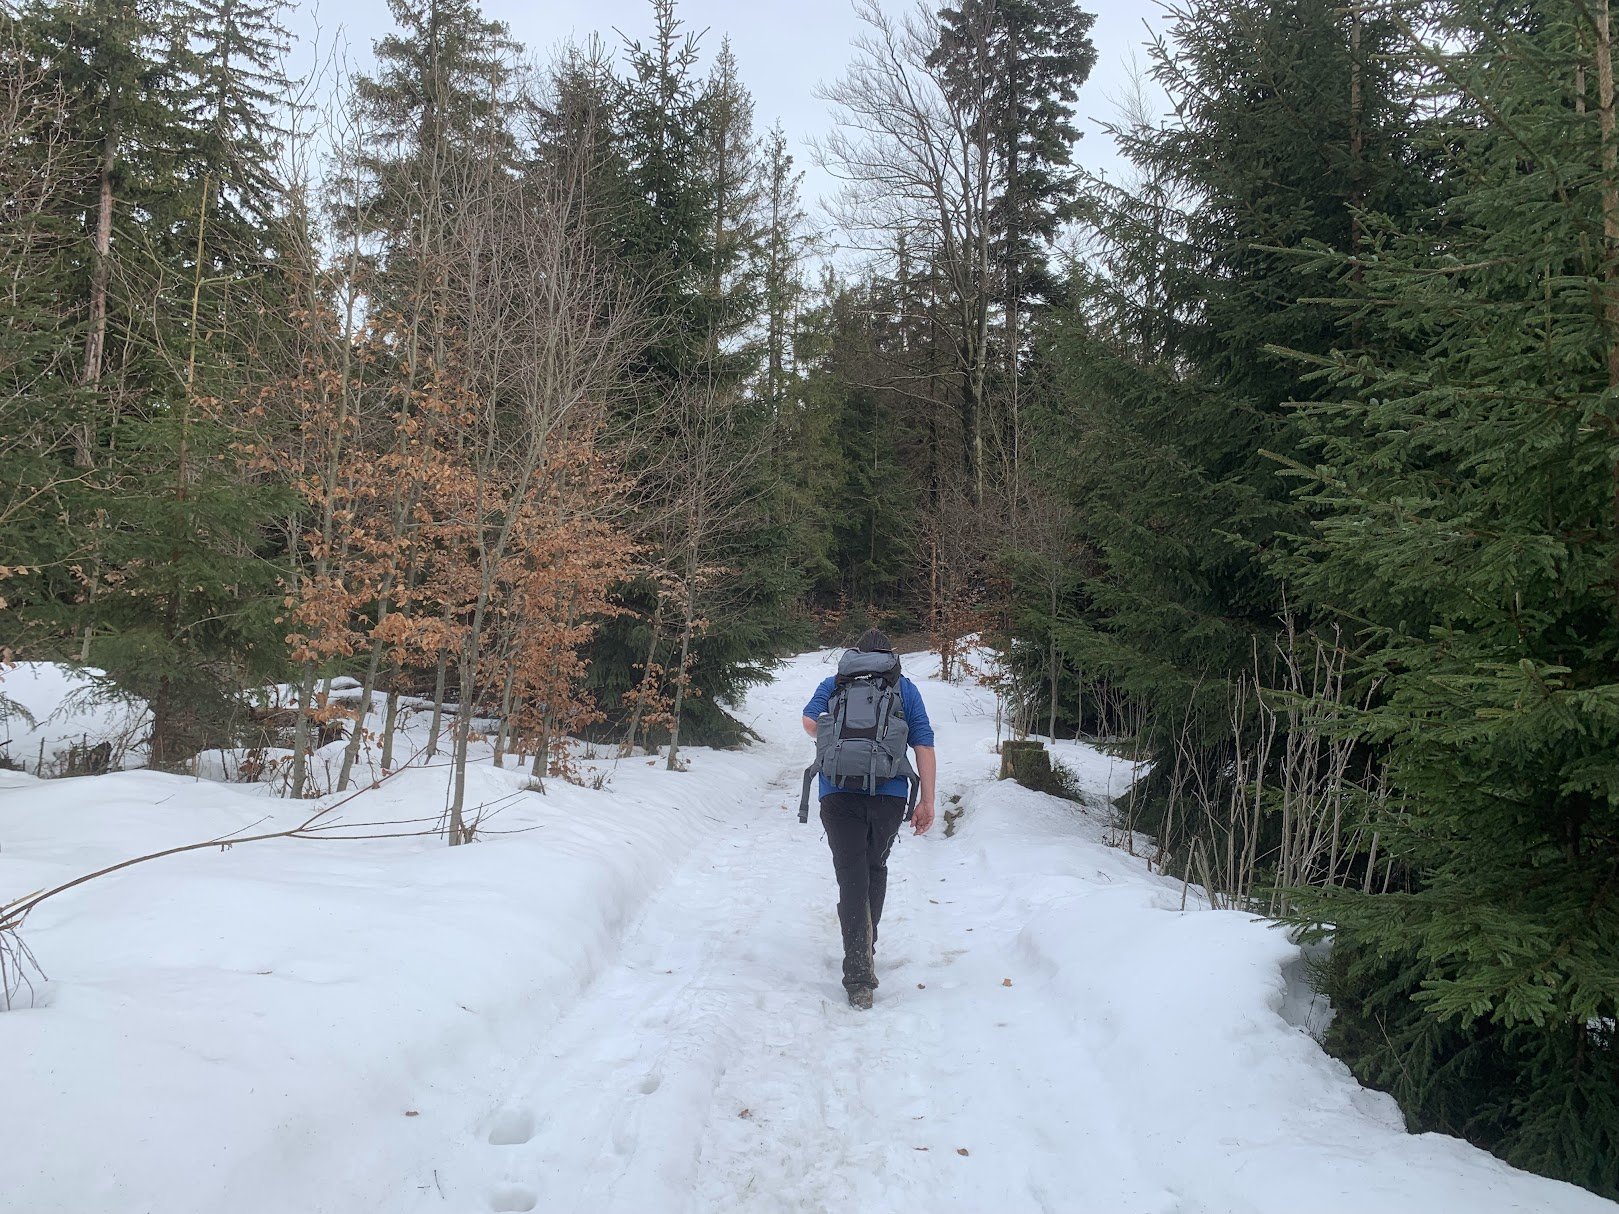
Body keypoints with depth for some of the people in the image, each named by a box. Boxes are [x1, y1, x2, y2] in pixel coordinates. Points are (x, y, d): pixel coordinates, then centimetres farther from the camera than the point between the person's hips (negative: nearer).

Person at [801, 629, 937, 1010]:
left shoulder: (834, 684, 13)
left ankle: (859, 976, -12)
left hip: (839, 794, -1)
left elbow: (810, 721, -3)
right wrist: (927, 802, 5)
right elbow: (924, 746, 5)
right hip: (890, 797, 1)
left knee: (852, 877, -2)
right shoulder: (906, 689, 13)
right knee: (875, 868, 22)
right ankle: (865, 948, 36)